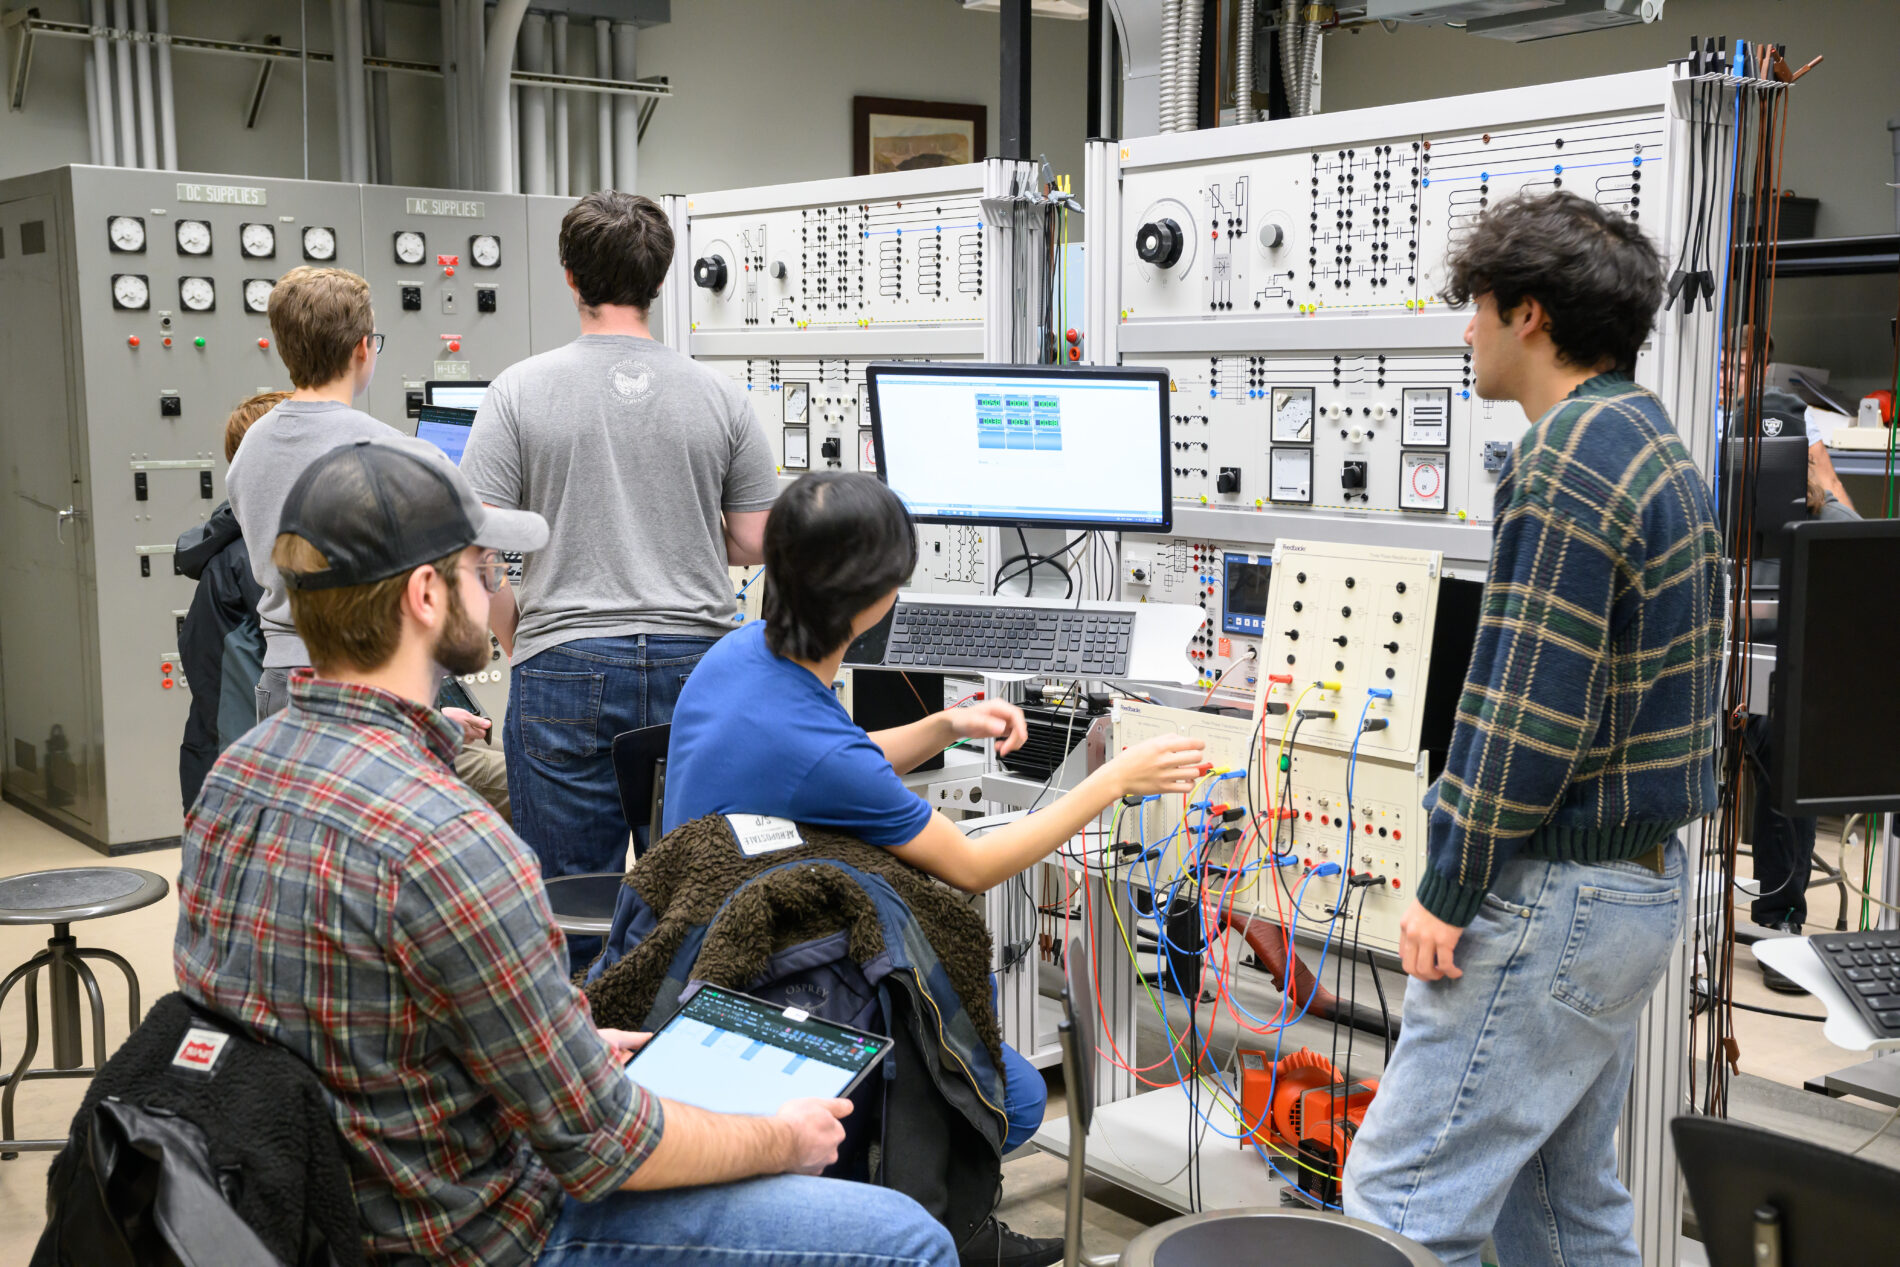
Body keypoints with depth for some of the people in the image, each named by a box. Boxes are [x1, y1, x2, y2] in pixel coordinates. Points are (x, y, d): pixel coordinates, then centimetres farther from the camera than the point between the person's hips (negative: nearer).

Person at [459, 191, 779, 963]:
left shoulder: (521, 391, -3)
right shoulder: (718, 398, 1)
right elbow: (756, 542, 7)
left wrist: (515, 638, 9)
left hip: (564, 667, -2)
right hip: (695, 664, 2)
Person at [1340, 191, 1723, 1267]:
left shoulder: (1566, 471, -18)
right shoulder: (1663, 452, 15)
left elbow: (1527, 714, -23)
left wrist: (1449, 888, -14)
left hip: (1559, 898, -11)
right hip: (1645, 878, 11)